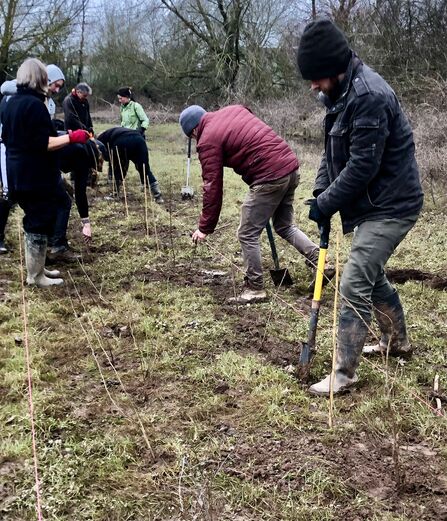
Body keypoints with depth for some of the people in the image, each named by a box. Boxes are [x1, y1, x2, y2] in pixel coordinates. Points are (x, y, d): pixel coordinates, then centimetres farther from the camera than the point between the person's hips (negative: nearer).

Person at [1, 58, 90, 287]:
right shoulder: (34, 104, -17)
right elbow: (43, 144, -23)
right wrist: (71, 137, -17)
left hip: (18, 175, 9)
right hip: (37, 177, -9)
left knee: (33, 221, 18)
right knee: (39, 223, 0)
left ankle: (36, 268, 27)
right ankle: (36, 275, 8)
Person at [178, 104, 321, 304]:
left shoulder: (208, 140, -5)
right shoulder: (234, 109, 16)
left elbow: (212, 186, -5)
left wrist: (205, 227, 3)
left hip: (270, 177, -9)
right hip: (290, 164, 9)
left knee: (247, 235, 4)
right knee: (284, 226, 24)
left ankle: (255, 289, 12)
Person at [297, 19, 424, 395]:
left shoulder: (369, 96, -25)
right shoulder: (342, 93, 6)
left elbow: (362, 166, -26)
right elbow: (334, 150, 13)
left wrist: (326, 204, -16)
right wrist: (320, 192, 1)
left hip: (391, 205, -10)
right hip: (375, 204, 10)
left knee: (354, 286, -10)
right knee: (372, 276, 23)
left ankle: (344, 375, 0)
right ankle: (397, 342, 43)